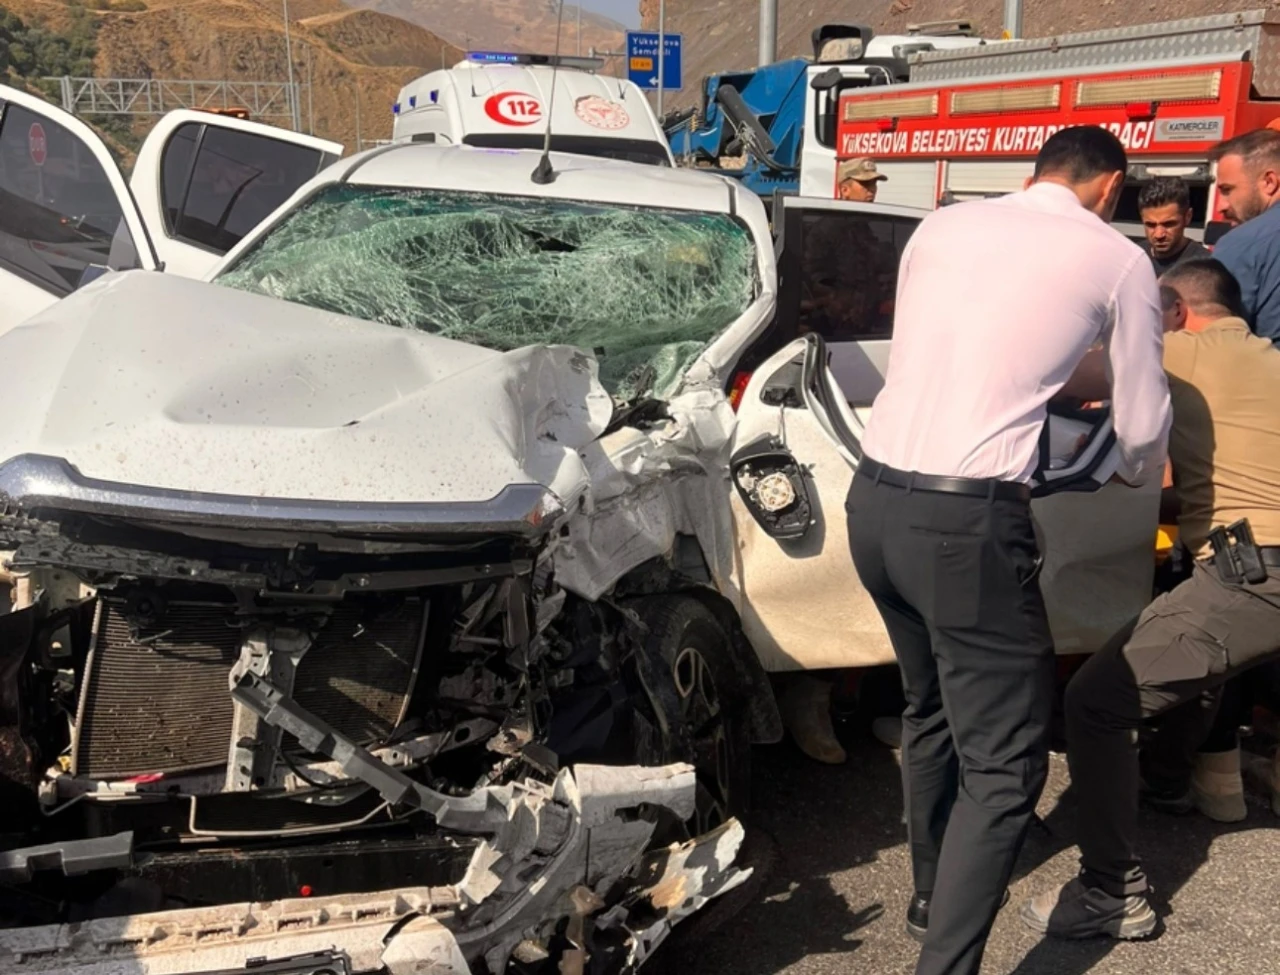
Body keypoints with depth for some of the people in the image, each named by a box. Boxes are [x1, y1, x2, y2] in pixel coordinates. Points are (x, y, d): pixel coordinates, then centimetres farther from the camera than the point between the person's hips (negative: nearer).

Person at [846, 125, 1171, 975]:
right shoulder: (1117, 259, 3)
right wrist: (1141, 477, 33)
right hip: (969, 520, -7)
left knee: (933, 708, 26)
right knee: (1005, 762, 4)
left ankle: (933, 892, 44)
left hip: (876, 499, 7)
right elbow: (1142, 431, 9)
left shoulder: (942, 225, 14)